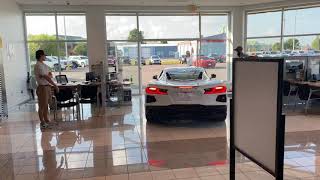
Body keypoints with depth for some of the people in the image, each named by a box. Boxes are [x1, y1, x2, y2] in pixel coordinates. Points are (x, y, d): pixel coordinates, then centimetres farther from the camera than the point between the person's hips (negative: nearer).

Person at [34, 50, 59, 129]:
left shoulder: (44, 65, 14)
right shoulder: (38, 65, -16)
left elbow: (50, 75, 15)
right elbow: (46, 77, -21)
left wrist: (49, 75, -9)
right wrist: (55, 85, -20)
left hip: (47, 86, 10)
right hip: (42, 87, -10)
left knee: (46, 105, 16)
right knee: (42, 106, -2)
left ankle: (46, 120, 26)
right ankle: (42, 123, 6)